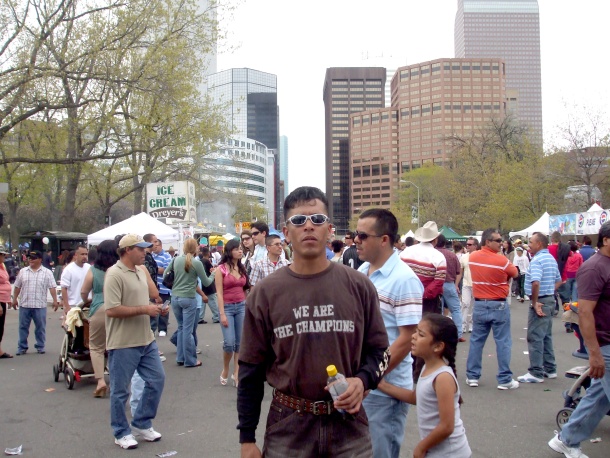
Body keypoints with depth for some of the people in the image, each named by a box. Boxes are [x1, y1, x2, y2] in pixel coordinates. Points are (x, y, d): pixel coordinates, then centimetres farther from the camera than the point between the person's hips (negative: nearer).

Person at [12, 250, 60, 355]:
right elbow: (17, 287, 12)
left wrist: (55, 301, -11)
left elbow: (52, 287, -5)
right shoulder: (23, 271, 7)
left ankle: (40, 346, 16)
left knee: (40, 327, 5)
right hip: (24, 304, 2)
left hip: (40, 305, -2)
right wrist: (15, 299, 9)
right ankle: (22, 347, 16)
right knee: (23, 327, 7)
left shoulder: (47, 272, -1)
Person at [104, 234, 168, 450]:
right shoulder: (115, 275, -17)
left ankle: (142, 423, 28)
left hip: (146, 340, 9)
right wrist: (144, 309, -21)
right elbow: (111, 310, -24)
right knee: (120, 391, 6)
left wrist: (156, 308, 3)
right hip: (123, 344, -8)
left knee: (157, 379, 13)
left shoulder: (140, 271, 11)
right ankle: (121, 432, 22)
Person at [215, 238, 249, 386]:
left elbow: (244, 290, 13)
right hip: (227, 307, -5)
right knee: (229, 343, -10)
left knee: (240, 342, 4)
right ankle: (225, 370, 14)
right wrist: (222, 314, -14)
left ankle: (236, 373, 12)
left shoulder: (242, 268, 9)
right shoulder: (221, 269, -6)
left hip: (241, 306, 5)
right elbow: (219, 293, -9)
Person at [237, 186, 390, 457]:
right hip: (287, 427, 0)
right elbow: (251, 370, 1)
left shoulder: (359, 287, -2)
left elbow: (378, 349, 7)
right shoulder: (265, 294, -4)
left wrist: (363, 380, -14)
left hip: (348, 425, 1)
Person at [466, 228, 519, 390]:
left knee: (476, 341, 11)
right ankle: (504, 379, 6)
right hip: (499, 305, -4)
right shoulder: (501, 260, -14)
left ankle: (472, 376, 15)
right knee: (503, 343, 3)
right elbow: (515, 274, 2)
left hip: (479, 305, 5)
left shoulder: (472, 257, 0)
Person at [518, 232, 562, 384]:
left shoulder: (537, 260, -18)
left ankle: (536, 373, 0)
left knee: (535, 337, -4)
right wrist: (550, 292, 13)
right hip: (550, 300, 10)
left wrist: (535, 302, -21)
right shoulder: (551, 259, 13)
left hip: (540, 301, -10)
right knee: (546, 336, 17)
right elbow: (558, 281, 22)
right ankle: (550, 369, 25)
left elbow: (535, 282, -31)